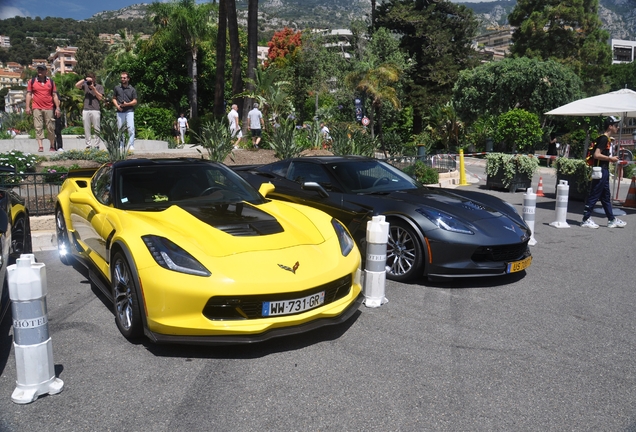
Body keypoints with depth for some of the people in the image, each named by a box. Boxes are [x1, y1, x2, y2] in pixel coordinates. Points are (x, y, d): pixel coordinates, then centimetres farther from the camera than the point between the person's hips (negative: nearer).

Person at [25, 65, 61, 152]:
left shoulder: (51, 82, 10)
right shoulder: (32, 81, 8)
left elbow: (55, 95, 9)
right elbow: (29, 94, 7)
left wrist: (57, 108, 2)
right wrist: (28, 107, -2)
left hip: (49, 108, 0)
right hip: (37, 108, 0)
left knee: (51, 128, 2)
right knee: (38, 127, -5)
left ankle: (52, 146, 11)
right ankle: (40, 146, -9)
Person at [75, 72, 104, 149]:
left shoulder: (99, 86, 12)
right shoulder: (85, 85, 17)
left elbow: (100, 97, 2)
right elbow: (77, 85, 1)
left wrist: (94, 88, -4)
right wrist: (84, 79, -4)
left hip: (95, 110, -2)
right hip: (86, 110, 2)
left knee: (96, 129, -3)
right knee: (86, 129, 1)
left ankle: (96, 145, 1)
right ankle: (88, 145, 5)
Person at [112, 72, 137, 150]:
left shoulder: (132, 89, 5)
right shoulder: (117, 88, 12)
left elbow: (135, 101, 2)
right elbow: (114, 98, 17)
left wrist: (127, 104, -13)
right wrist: (117, 106, -2)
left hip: (129, 111, -3)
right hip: (120, 111, 3)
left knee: (131, 128, -13)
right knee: (120, 128, 6)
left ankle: (131, 145, -11)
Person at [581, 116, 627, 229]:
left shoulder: (608, 139, 16)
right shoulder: (603, 139, -14)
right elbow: (596, 155, -23)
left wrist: (611, 158, 13)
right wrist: (610, 158, -15)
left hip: (604, 171, 10)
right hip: (600, 171, -10)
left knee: (606, 196, 14)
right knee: (594, 196, -6)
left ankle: (612, 220, 21)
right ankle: (586, 220, 0)